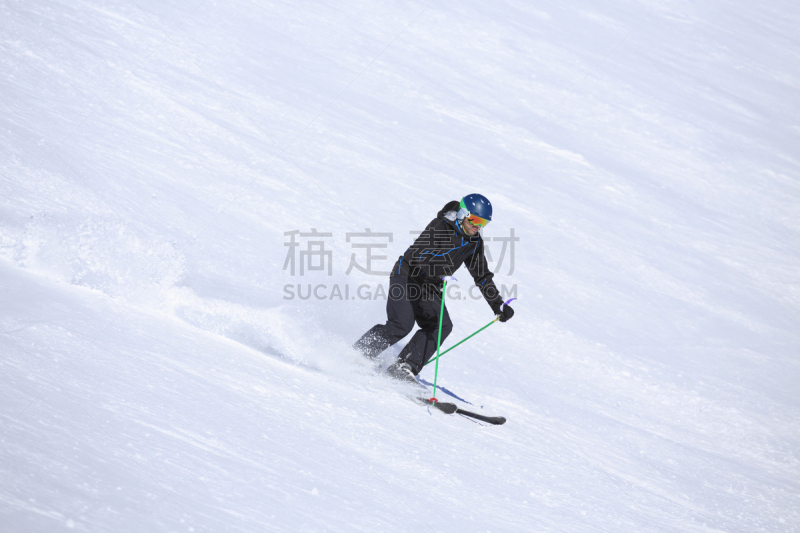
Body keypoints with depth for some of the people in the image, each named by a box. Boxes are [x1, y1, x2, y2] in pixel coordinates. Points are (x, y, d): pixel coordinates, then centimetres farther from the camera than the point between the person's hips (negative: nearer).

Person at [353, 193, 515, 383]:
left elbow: (482, 276, 13)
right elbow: (418, 256, -31)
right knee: (402, 324, -24)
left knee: (442, 325, -16)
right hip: (406, 276, -7)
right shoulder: (440, 227, -19)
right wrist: (440, 272, -49)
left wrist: (499, 306, 8)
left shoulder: (474, 243, 4)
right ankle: (358, 354, -8)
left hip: (429, 288, 7)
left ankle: (403, 367, -19)